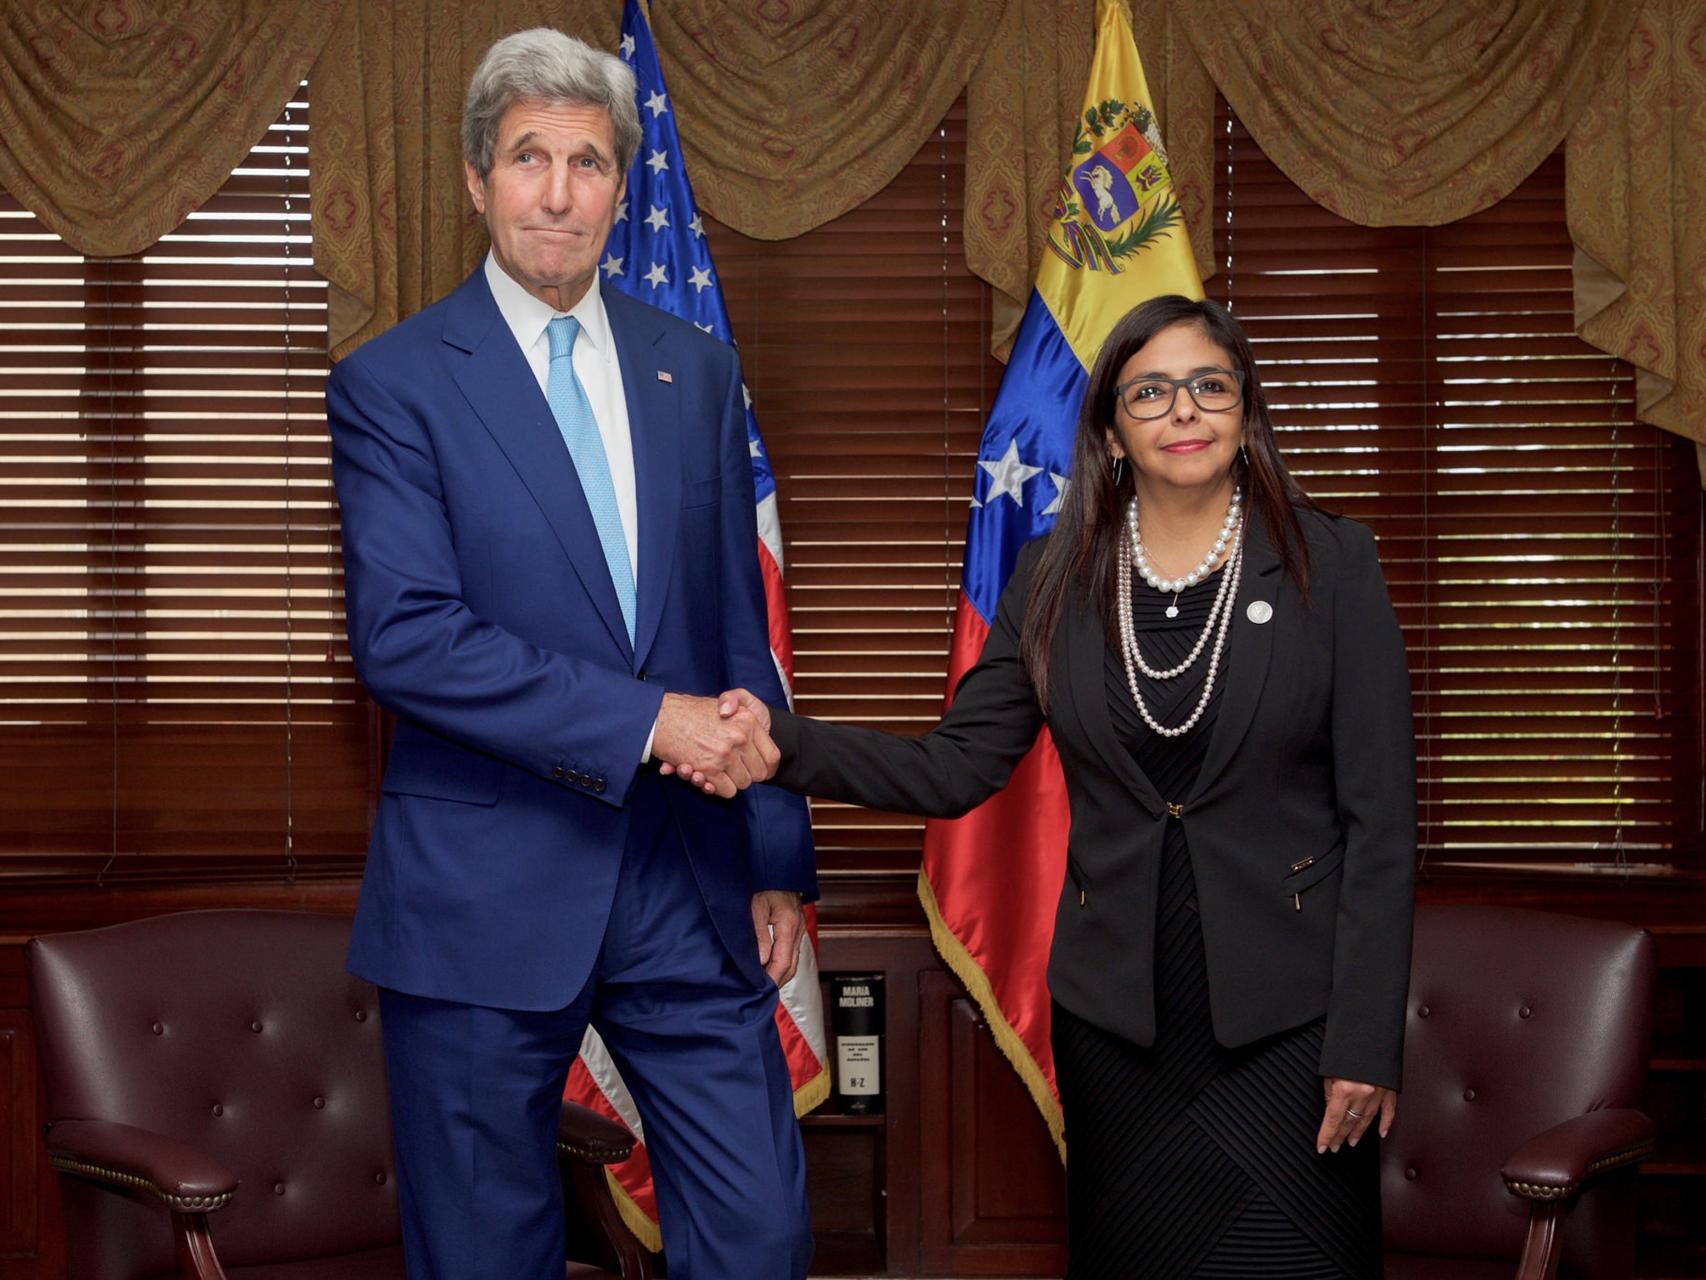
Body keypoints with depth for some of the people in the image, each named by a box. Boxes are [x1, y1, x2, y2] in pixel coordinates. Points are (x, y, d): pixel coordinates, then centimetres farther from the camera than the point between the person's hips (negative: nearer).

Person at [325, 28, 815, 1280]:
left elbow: (741, 626, 14)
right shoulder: (392, 384, -4)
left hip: (689, 890, 4)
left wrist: (779, 861, 10)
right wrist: (644, 720, -20)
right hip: (486, 895, -3)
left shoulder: (696, 370, 11)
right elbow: (403, 638, -15)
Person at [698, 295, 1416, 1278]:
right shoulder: (1055, 580, 4)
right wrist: (785, 744, -13)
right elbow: (955, 770, 2)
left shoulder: (1330, 564, -5)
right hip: (1116, 1013, 3)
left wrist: (1367, 1041, -10)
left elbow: (1380, 818, -6)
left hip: (1290, 1010, -3)